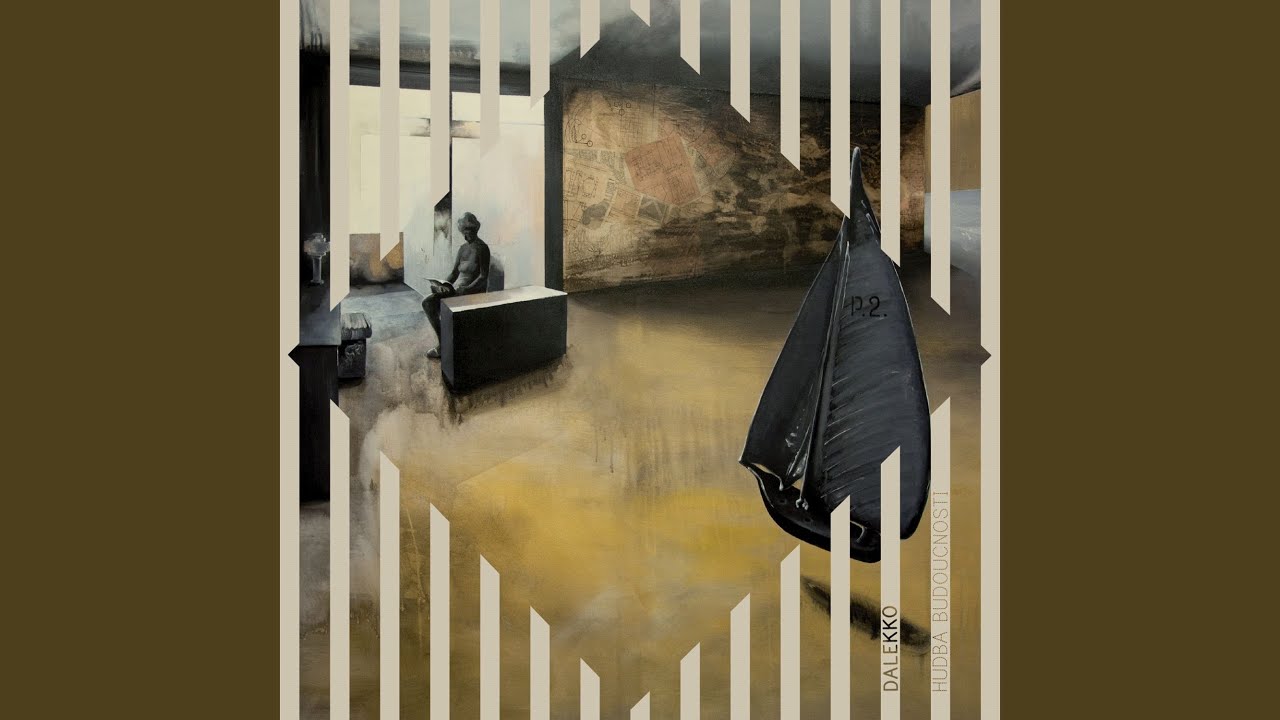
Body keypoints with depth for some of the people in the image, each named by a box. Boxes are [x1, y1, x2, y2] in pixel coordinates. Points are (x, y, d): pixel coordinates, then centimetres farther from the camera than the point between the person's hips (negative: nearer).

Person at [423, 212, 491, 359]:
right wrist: (444, 285, -3)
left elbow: (483, 276, -15)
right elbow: (454, 272, 17)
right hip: (455, 289, 8)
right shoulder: (462, 249, 15)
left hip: (473, 291, -8)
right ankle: (442, 341, -8)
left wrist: (466, 289, -25)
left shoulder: (482, 248, -8)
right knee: (427, 302, -11)